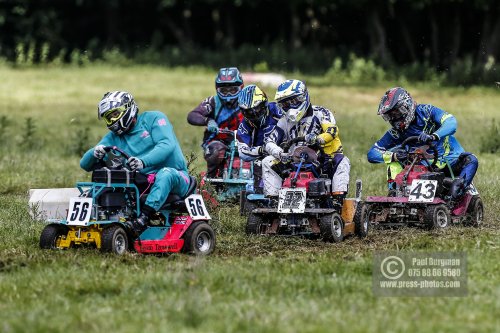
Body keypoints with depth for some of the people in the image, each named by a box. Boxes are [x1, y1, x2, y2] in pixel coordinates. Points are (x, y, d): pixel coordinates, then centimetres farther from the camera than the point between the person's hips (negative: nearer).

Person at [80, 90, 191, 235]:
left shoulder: (152, 119, -1)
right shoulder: (113, 138, 14)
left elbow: (167, 145, -20)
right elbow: (85, 164, 9)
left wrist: (143, 161, -37)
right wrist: (94, 153, -17)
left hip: (175, 177, -5)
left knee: (165, 173, -39)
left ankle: (143, 218, -51)